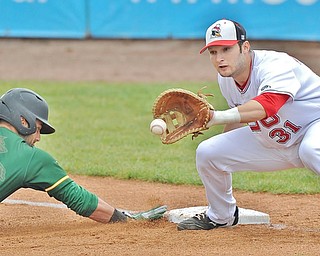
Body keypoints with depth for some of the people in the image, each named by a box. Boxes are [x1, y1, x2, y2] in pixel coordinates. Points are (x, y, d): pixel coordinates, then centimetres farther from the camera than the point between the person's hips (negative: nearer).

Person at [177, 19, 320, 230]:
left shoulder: (275, 66, -32)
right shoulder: (226, 80, -7)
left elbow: (266, 106, -53)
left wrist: (218, 117, -63)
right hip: (271, 141, 8)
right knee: (207, 152, 0)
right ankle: (221, 216, 24)